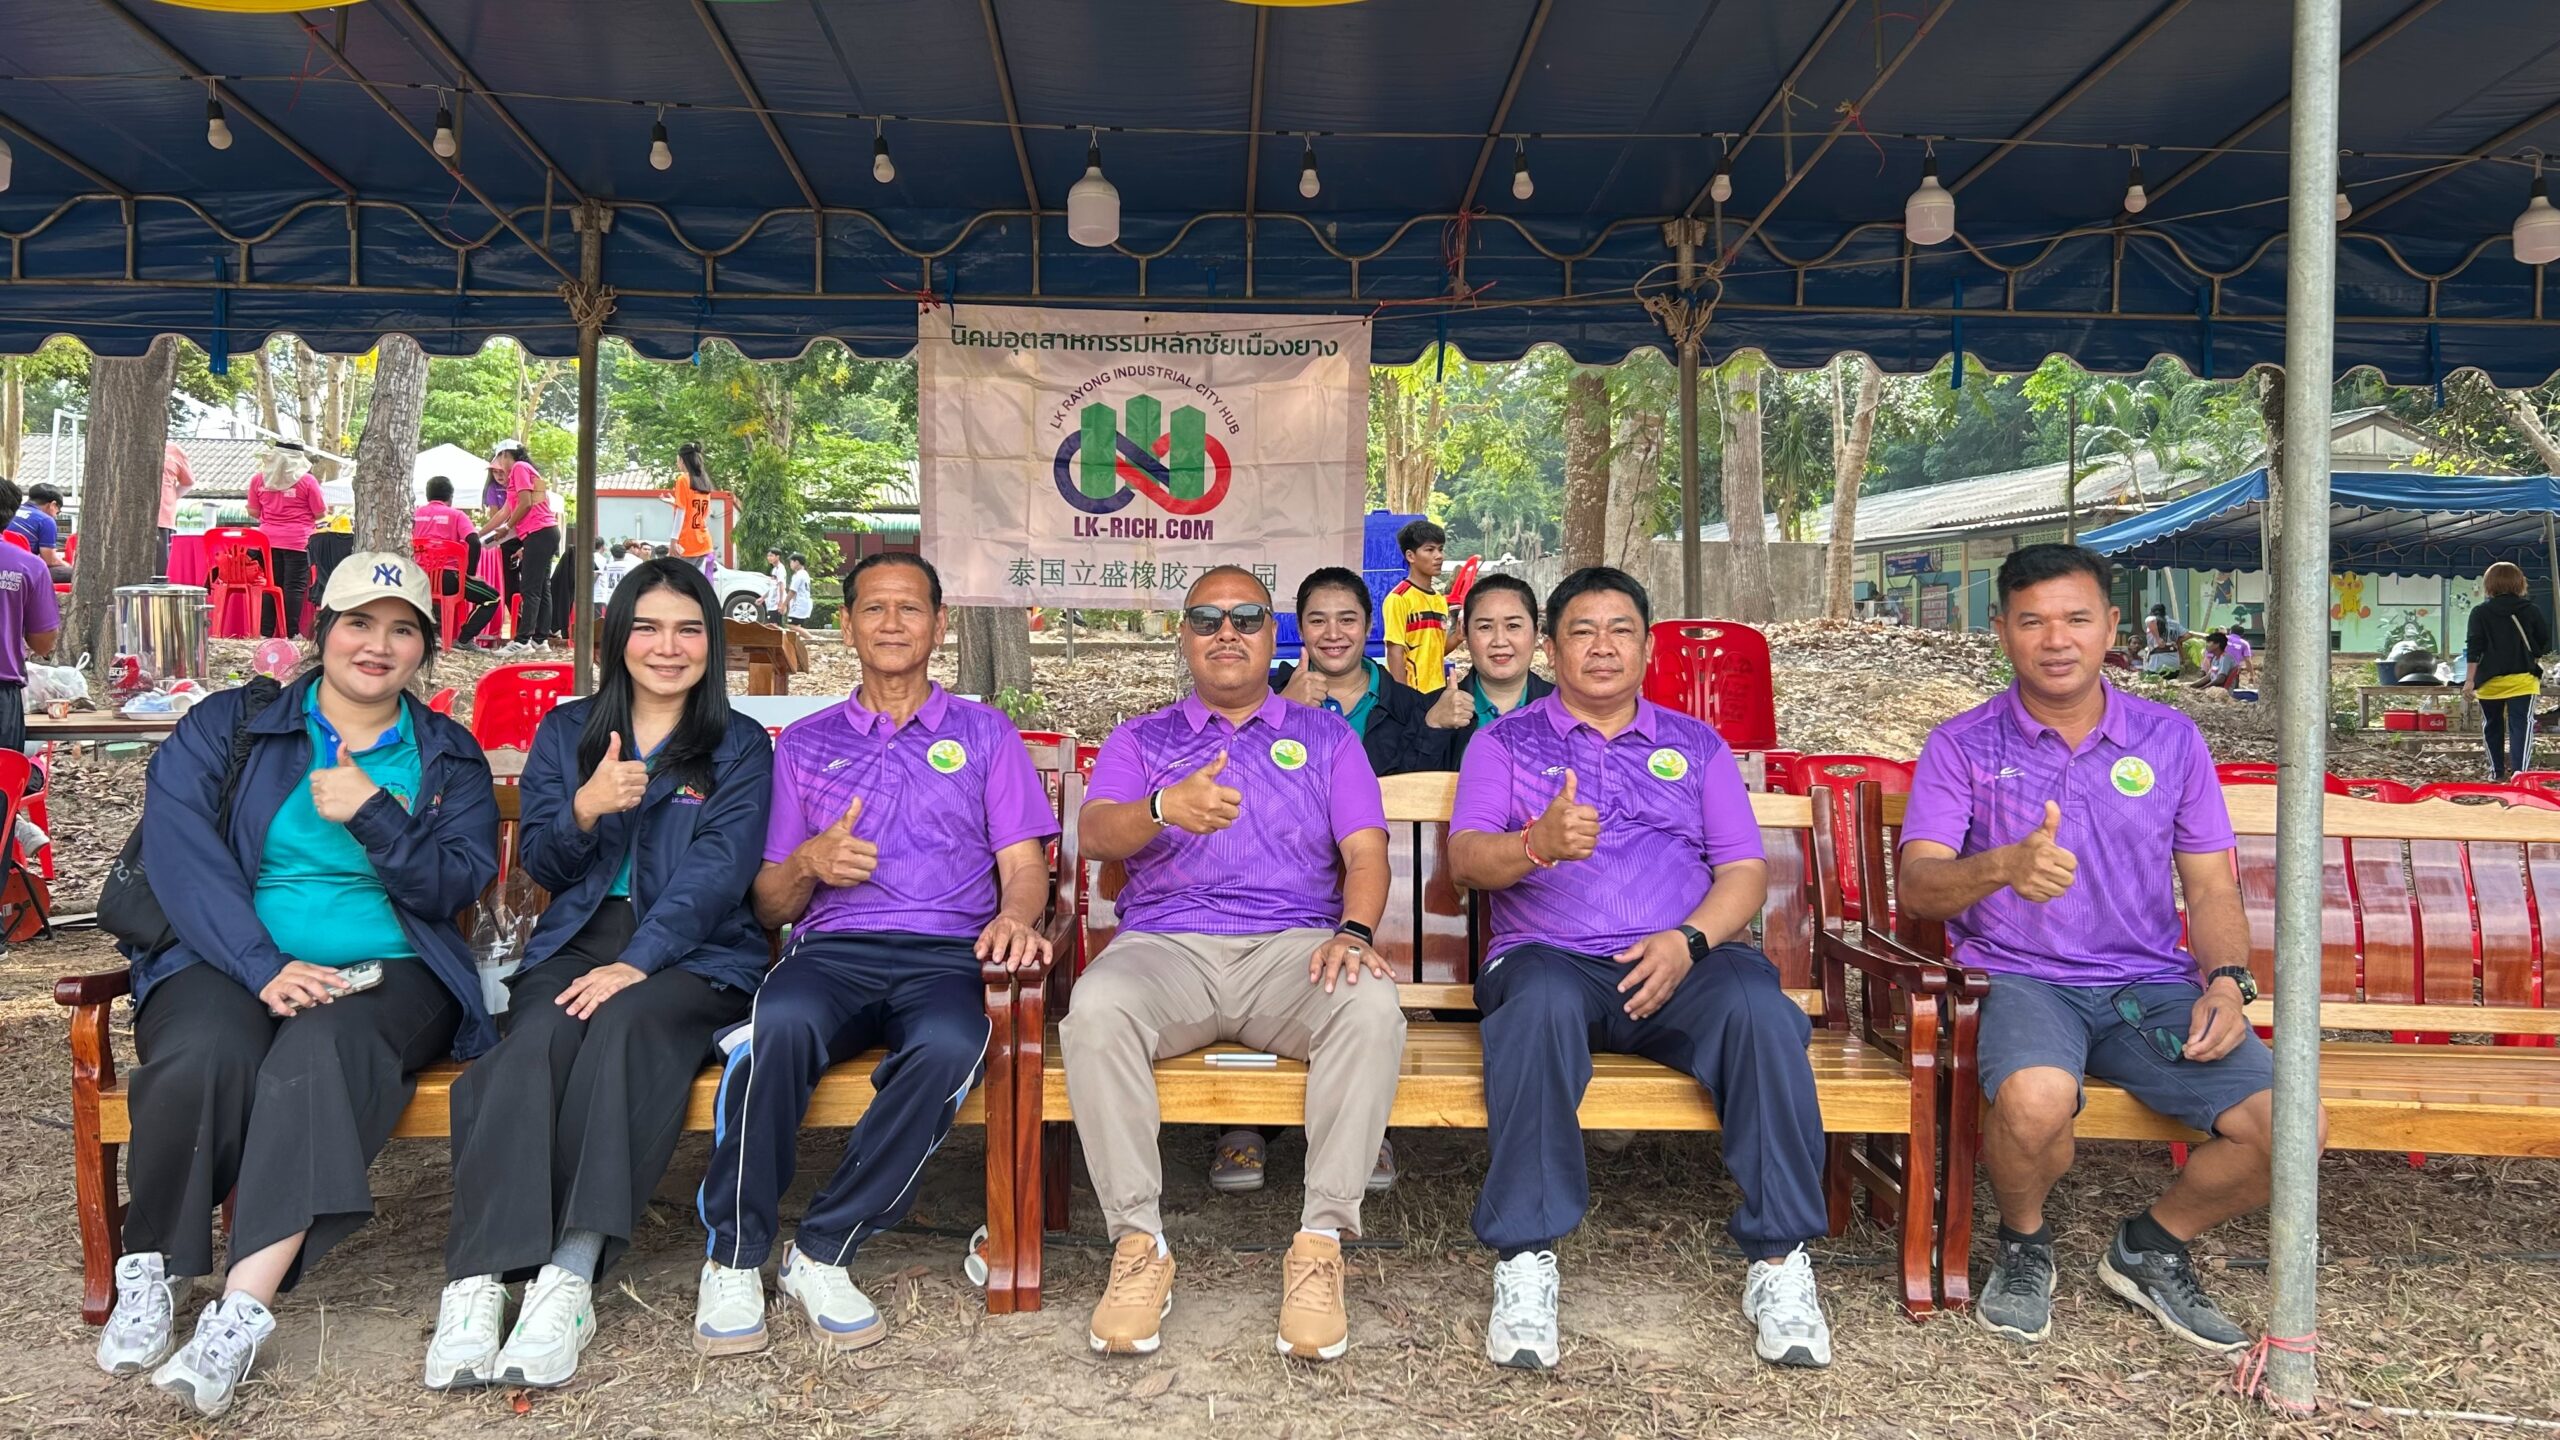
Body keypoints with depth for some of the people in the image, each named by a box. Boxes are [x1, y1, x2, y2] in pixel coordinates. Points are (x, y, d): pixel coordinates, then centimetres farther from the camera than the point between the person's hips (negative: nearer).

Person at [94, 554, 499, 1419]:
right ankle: (153, 1272, -12)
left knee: (319, 1055, -33)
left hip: (390, 973, 0)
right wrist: (264, 965, -19)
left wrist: (372, 815, -15)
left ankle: (243, 1309, -36)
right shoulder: (227, 726, 10)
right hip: (230, 960, 0)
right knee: (206, 1054, -33)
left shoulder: (450, 758, 14)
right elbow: (178, 850, -5)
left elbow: (455, 885, 2)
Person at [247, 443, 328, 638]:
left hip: (268, 541, 4)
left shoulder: (259, 480, 6)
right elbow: (320, 513, -2)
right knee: (295, 587, -2)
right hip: (297, 541, -4)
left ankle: (265, 632, 8)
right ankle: (291, 633, -5)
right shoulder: (307, 480, -6)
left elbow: (253, 513, 12)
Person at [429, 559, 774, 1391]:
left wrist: (636, 962, -20)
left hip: (691, 952, -2)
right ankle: (475, 1285, -40)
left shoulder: (740, 747, 10)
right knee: (533, 1043, -31)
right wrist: (585, 810, -11)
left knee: (623, 1027, -35)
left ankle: (569, 1280, -42)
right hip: (575, 941, 2)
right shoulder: (565, 732, 20)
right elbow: (540, 863, 12)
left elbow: (717, 871, -4)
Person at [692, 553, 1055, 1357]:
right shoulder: (804, 744, 23)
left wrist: (1014, 914, -13)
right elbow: (769, 905, 20)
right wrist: (808, 865, -3)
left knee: (948, 1047, -37)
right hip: (833, 950, 1)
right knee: (780, 1024, -35)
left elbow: (1023, 863, 10)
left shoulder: (984, 734, 21)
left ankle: (822, 1253, -23)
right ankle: (735, 1260, -22)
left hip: (946, 952, -1)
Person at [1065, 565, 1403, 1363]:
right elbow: (1094, 832, 1)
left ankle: (1320, 1243, -26)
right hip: (1166, 943, 0)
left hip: (1295, 940, 0)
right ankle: (1138, 1242, -23)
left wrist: (1356, 930, -14)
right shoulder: (1139, 738, 20)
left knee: (1372, 1009, -33)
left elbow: (1365, 850, 9)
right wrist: (1165, 808, -23)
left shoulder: (1326, 736, 21)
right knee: (1095, 1011, -34)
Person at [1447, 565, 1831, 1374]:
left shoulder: (1696, 746, 22)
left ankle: (1778, 1260, -21)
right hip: (1550, 956, -1)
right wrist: (1538, 844, -22)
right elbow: (1466, 859, 1)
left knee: (1759, 1007, -31)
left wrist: (1689, 940, -10)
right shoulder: (1505, 743, 16)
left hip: (1680, 960, 2)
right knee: (1540, 1003, -37)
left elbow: (1745, 871, 11)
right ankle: (1524, 1261, -31)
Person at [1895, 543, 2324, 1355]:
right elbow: (1916, 886, -8)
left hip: (2150, 985, 4)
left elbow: (2211, 888, 12)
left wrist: (2226, 983, -7)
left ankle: (2150, 1250, 12)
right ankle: (2023, 1248, 0)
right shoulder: (1962, 747, 3)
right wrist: (2002, 867, -30)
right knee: (2036, 1100, -36)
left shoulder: (2169, 739, 11)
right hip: (2018, 978, -3)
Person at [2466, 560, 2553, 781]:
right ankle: (2520, 771, -21)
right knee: (2521, 725, -5)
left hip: (2490, 680, 0)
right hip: (2522, 678, 0)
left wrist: (2469, 678, -5)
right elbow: (2545, 644, 9)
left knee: (2492, 726, 15)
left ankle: (2497, 772, 21)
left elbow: (2473, 648, -6)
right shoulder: (2531, 610, 0)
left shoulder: (2480, 612, -3)